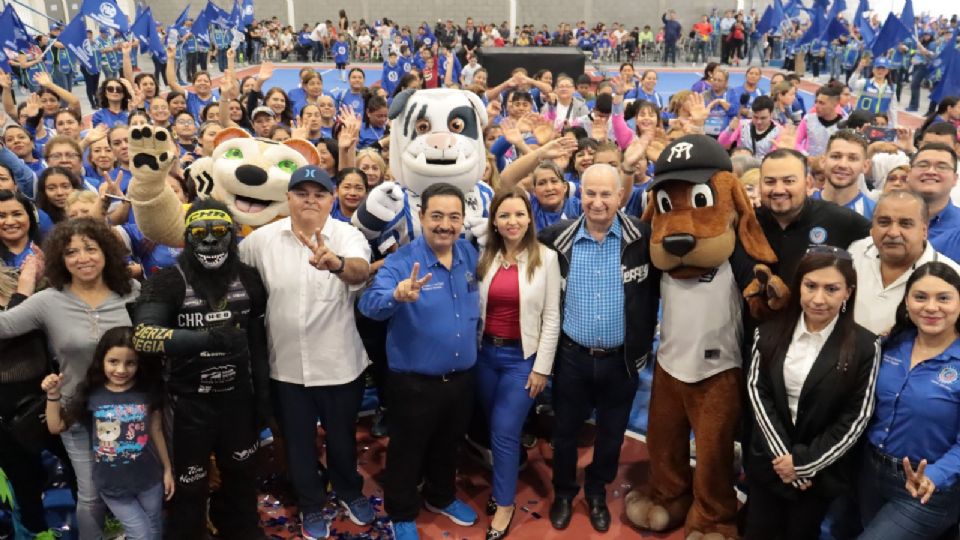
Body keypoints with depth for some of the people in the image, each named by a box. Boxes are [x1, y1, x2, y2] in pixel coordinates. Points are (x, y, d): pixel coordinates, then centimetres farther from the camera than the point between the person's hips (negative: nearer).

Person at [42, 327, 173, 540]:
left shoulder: (148, 391, -9)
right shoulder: (92, 394, -9)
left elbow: (156, 430, 1)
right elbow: (57, 427, 1)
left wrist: (167, 469, 7)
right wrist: (53, 395, -13)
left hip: (149, 480, 1)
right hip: (112, 485, -1)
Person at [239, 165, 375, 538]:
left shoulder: (348, 236, -13)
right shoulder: (263, 239, -4)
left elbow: (360, 270, -33)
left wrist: (336, 263, -56)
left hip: (340, 363, -1)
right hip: (287, 365, 2)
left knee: (342, 435, 19)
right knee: (298, 440, 18)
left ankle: (349, 491, 47)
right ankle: (311, 504, 42)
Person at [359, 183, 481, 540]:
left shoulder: (470, 255, -2)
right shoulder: (401, 262, -19)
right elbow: (370, 304, -36)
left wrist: (474, 335, 9)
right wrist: (397, 296, -55)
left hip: (462, 377, 5)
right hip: (415, 382, -5)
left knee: (448, 445, 25)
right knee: (408, 451, 15)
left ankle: (441, 498, 50)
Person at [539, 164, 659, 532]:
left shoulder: (642, 237, -10)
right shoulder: (558, 238, -7)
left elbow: (654, 290, -2)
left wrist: (644, 340, -7)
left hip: (622, 359, 0)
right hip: (572, 357, 0)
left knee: (611, 434, 16)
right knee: (565, 430, 15)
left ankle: (597, 493, 40)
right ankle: (563, 492, 39)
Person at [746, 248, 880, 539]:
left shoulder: (864, 346, -11)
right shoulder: (770, 333, -4)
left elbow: (855, 418, -11)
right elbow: (757, 390, -5)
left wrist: (803, 462, -12)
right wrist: (782, 453, -14)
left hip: (822, 470, -2)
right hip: (769, 461, 2)